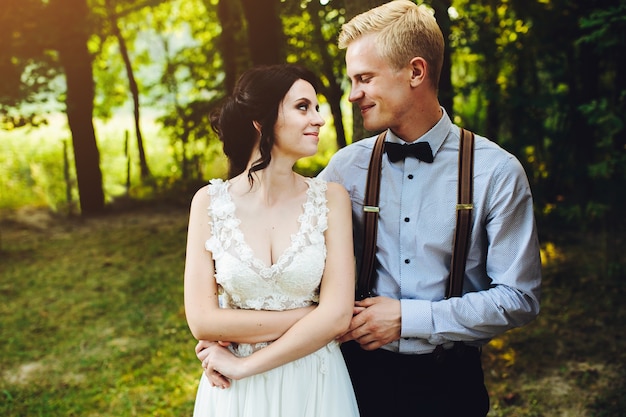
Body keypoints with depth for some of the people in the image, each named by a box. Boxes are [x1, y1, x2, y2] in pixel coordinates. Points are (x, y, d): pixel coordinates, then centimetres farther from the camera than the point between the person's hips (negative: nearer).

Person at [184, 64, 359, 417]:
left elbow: (338, 316, -15)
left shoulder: (331, 198, -9)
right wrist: (311, 317, -14)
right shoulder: (210, 202, -8)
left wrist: (244, 366, -14)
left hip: (315, 386, 0)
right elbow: (203, 321, -13)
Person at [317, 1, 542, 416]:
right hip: (363, 370, 2)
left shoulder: (497, 172, -12)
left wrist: (407, 317, -16)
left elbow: (519, 298, -12)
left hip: (448, 381, -2)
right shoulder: (348, 166, -3)